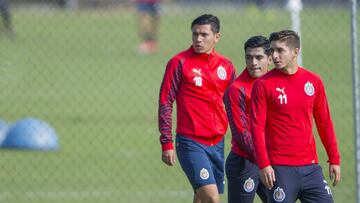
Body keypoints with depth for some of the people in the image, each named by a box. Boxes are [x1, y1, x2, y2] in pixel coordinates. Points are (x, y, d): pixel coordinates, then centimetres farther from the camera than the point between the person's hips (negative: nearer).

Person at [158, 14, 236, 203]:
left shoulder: (226, 65, 8)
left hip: (217, 143, 5)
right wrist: (166, 143, -10)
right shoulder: (179, 63, -5)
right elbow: (165, 103, -5)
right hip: (191, 143, -5)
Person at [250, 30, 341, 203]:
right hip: (280, 169, -4)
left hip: (310, 167, 4)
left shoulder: (314, 81, 8)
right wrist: (264, 164, -15)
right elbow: (257, 127, -7)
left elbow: (324, 123, 15)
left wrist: (334, 159, 13)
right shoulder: (264, 84, -3)